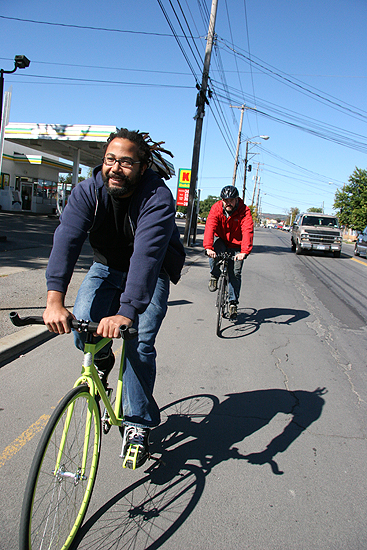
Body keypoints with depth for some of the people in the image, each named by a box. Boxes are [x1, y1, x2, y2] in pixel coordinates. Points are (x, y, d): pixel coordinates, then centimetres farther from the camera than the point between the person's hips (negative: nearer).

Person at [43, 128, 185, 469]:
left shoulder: (158, 198, -28)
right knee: (82, 330, -17)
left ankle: (137, 424, 1)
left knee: (139, 343, -17)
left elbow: (146, 256, -42)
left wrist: (127, 312, -55)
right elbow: (66, 240, -32)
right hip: (106, 268, 3)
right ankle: (103, 361, 20)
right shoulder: (88, 191, -18)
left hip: (150, 275, -3)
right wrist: (55, 299, -47)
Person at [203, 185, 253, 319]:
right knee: (214, 252, -33)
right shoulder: (216, 208, -17)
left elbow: (247, 232, -33)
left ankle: (233, 303, 8)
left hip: (236, 245, -1)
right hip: (221, 240, 1)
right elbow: (210, 227, -30)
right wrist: (208, 247, -46)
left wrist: (244, 252, -48)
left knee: (235, 273, -7)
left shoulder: (244, 211, -20)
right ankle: (214, 276, -5)